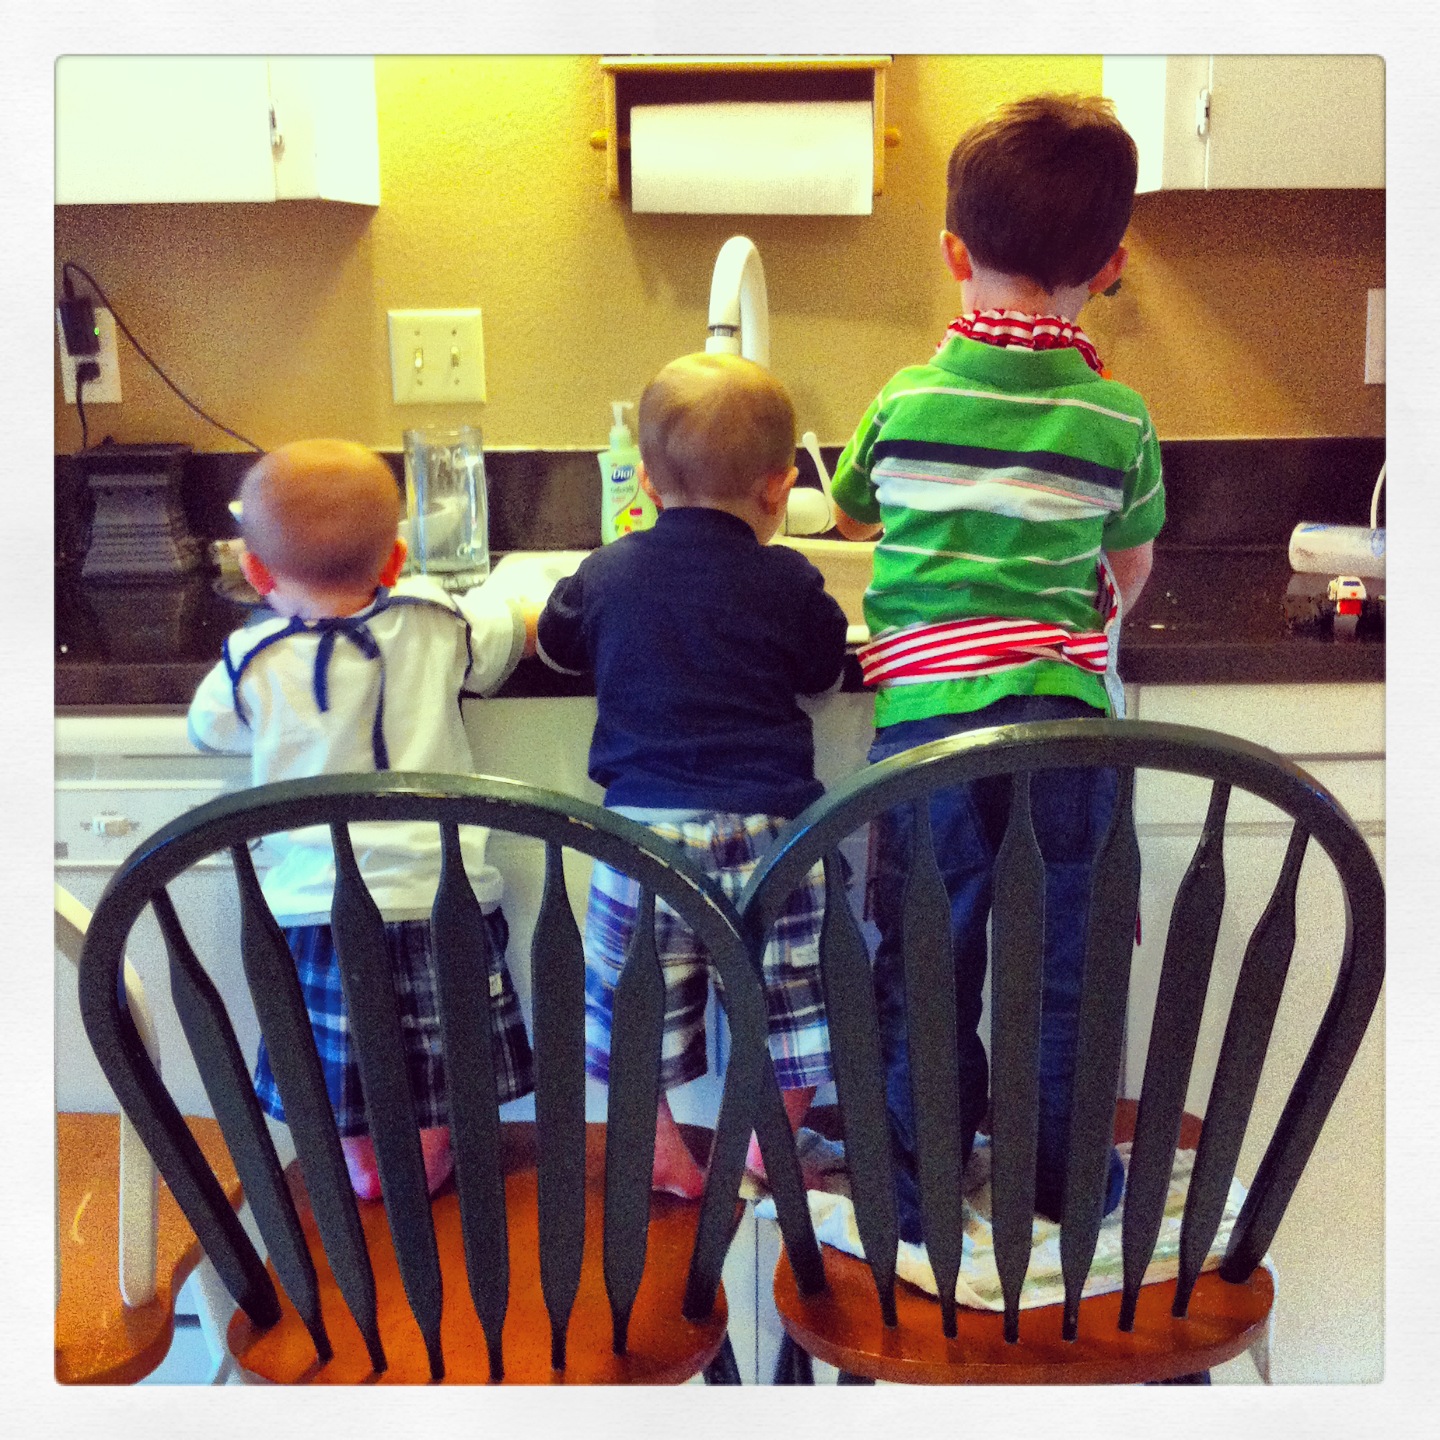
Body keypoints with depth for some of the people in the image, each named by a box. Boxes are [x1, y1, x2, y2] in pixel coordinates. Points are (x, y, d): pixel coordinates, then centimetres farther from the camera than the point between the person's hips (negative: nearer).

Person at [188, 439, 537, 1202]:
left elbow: (206, 725, 13)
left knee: (337, 1049, 20)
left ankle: (361, 1166, 36)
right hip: (440, 889, 1)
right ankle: (429, 1159, 35)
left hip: (317, 901, 0)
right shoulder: (438, 627, -7)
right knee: (436, 1046, 20)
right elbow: (525, 625, 11)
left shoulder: (253, 666, -8)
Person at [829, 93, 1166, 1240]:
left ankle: (920, 1188, 25)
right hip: (1066, 714, 1)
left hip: (929, 713, 0)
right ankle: (1065, 1178, 29)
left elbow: (854, 516, 19)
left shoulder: (904, 403, 1)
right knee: (1062, 963, 14)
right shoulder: (1118, 419, 1)